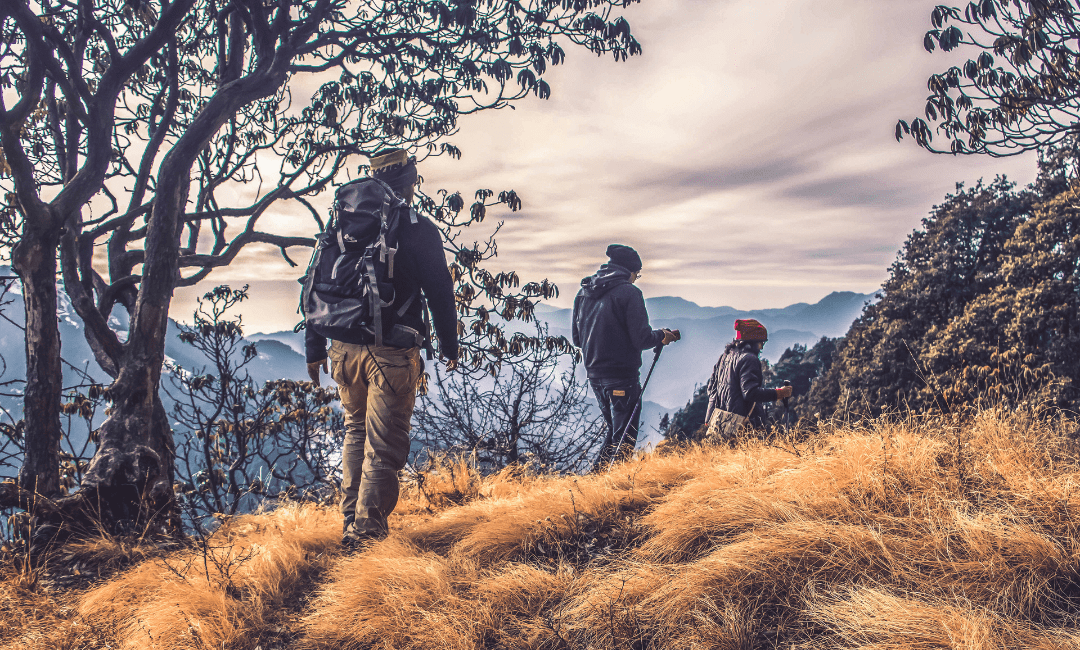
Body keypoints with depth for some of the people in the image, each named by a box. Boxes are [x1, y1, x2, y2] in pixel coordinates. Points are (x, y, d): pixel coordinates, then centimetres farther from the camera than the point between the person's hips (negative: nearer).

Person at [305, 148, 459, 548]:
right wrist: (449, 346, 8)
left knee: (356, 432, 21)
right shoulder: (418, 230, -5)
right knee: (384, 445, 2)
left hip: (345, 348, 5)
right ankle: (367, 532, 3)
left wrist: (314, 349, 15)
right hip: (392, 354, -5)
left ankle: (351, 522, 26)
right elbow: (440, 293, -4)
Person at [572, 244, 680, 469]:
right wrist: (661, 336, 4)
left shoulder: (583, 293, 9)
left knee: (614, 430, 22)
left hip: (594, 374, 7)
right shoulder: (629, 292, -12)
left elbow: (576, 338, 14)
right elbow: (641, 339, -15)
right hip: (621, 376, -7)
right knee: (625, 437, 2)